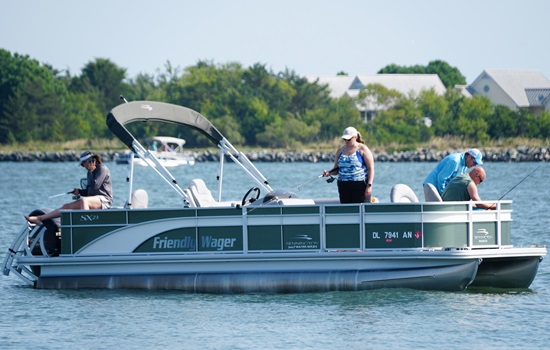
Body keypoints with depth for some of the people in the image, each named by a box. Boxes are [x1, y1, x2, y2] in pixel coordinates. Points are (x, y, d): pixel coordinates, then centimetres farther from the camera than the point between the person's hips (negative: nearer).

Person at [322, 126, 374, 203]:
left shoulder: (362, 149, -1)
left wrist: (369, 185, -13)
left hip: (360, 185, -5)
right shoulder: (340, 150, 13)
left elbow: (371, 168, -4)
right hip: (343, 185, 5)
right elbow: (336, 169, 19)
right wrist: (329, 173, -4)